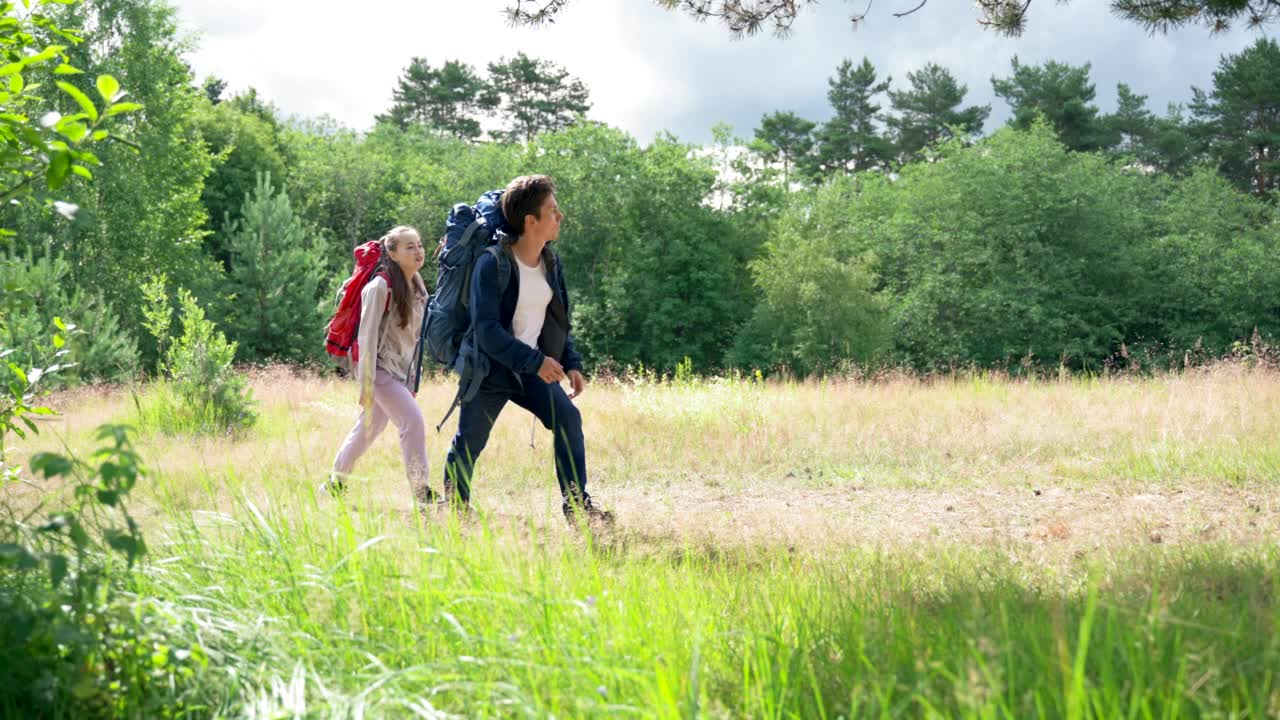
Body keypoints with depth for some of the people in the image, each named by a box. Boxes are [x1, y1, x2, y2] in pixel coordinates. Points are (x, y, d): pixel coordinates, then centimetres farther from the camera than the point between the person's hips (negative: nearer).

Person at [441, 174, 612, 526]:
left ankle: (576, 505, -7)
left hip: (532, 369, 5)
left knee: (567, 418, -12)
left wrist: (571, 364, 0)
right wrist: (536, 361, -27)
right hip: (490, 368, -5)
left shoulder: (551, 263, 2)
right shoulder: (492, 264, -21)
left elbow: (560, 321, 13)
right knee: (469, 442, 5)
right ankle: (454, 509, 27)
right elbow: (486, 330, -25)